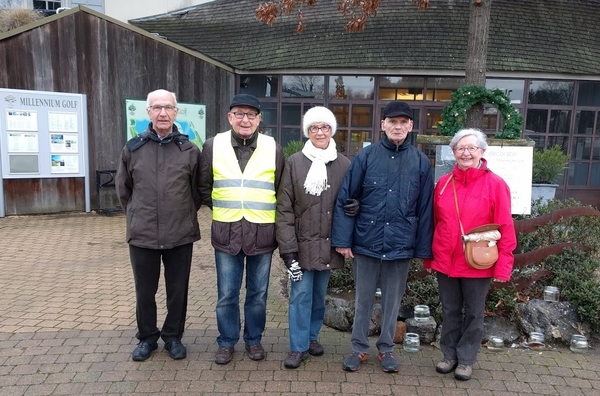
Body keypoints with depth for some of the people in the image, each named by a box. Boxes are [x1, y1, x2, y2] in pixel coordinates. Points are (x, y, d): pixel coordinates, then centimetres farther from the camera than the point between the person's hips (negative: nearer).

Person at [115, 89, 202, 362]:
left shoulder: (190, 150, -2)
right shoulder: (133, 148, 1)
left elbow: (198, 191, 9)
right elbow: (123, 190, 12)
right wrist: (138, 216, 12)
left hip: (180, 235, 0)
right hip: (142, 234, 1)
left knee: (178, 291, 12)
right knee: (144, 292, 13)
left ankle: (173, 336, 32)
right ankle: (147, 338, 33)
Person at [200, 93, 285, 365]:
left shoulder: (273, 148, 0)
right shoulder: (213, 146, 0)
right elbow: (204, 187, 10)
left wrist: (264, 212, 5)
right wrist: (222, 210, 7)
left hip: (262, 233, 0)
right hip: (226, 233, 0)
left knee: (258, 293, 12)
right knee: (226, 294, 9)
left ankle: (254, 340, 31)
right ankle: (226, 342, 28)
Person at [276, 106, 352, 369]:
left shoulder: (344, 164, 1)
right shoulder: (294, 163, -4)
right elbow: (284, 207, -5)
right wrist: (288, 248, -10)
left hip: (329, 244, 2)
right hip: (302, 243, -2)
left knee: (319, 294, 15)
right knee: (301, 294, 3)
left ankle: (312, 336, 35)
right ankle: (299, 347, 17)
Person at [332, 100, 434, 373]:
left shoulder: (421, 162, 0)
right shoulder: (366, 156, -4)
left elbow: (425, 209, 2)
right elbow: (345, 199, -5)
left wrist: (424, 249, 1)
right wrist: (343, 239, -9)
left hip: (401, 246, 1)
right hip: (366, 243, -1)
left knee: (393, 300, 15)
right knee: (363, 299, 12)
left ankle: (386, 349, 32)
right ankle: (359, 348, 29)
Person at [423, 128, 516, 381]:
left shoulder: (495, 184, -8)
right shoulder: (443, 183, 2)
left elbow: (505, 228, -8)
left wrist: (503, 265, -12)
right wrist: (428, 256, 9)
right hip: (445, 262, 3)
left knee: (473, 314, 12)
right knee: (450, 312, 16)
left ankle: (466, 360, 29)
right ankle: (449, 355, 32)